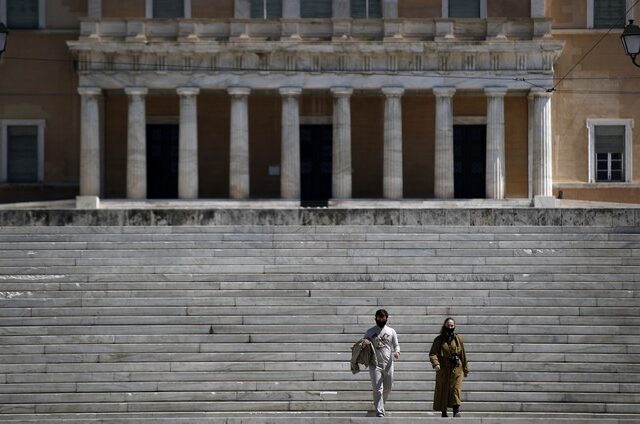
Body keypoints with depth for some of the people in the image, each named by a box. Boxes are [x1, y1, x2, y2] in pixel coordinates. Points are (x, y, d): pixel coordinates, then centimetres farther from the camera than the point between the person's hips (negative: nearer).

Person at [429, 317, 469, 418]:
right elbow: (432, 353, -4)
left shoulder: (458, 339, 8)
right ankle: (443, 412, 14)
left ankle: (456, 411, -18)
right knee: (443, 390, 3)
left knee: (456, 389, -13)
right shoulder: (439, 340, 3)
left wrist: (465, 369, 14)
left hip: (456, 369, 0)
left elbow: (463, 355, 13)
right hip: (443, 369, 0)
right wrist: (435, 363, -23)